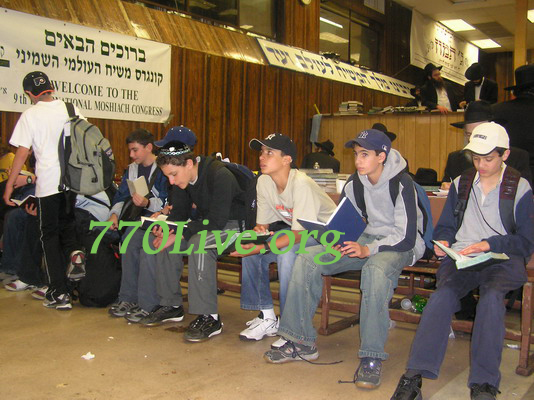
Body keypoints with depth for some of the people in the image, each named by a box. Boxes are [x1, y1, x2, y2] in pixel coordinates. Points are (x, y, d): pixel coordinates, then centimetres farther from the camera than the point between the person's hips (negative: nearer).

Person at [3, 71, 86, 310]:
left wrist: (9, 186, -1)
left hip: (48, 182, -4)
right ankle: (74, 252, -6)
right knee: (66, 223, 25)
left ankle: (59, 293, 5)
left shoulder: (30, 115, -5)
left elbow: (22, 153, -7)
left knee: (50, 235, 6)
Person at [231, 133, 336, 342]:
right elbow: (263, 223, 2)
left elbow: (299, 234, -31)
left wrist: (261, 247, -40)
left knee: (287, 252, -34)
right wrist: (259, 230, -23)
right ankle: (267, 317, 0)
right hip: (297, 232, 8)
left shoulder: (301, 184, -28)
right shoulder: (263, 182, -5)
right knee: (249, 248, -9)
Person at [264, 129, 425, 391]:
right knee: (307, 259, -13)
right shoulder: (354, 183, 2)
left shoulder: (402, 183, -16)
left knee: (376, 269, -42)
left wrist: (368, 250, -32)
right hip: (367, 239, 7)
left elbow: (407, 237, -21)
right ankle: (300, 342, -9)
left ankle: (372, 357, -33)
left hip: (399, 246, -6)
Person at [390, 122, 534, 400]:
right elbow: (445, 226, 23)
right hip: (461, 257, 2)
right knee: (443, 293, -30)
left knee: (492, 296, -35)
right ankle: (415, 376, -37)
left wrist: (489, 244, -13)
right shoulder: (461, 184, 19)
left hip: (503, 260, -2)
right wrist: (443, 241, -1)